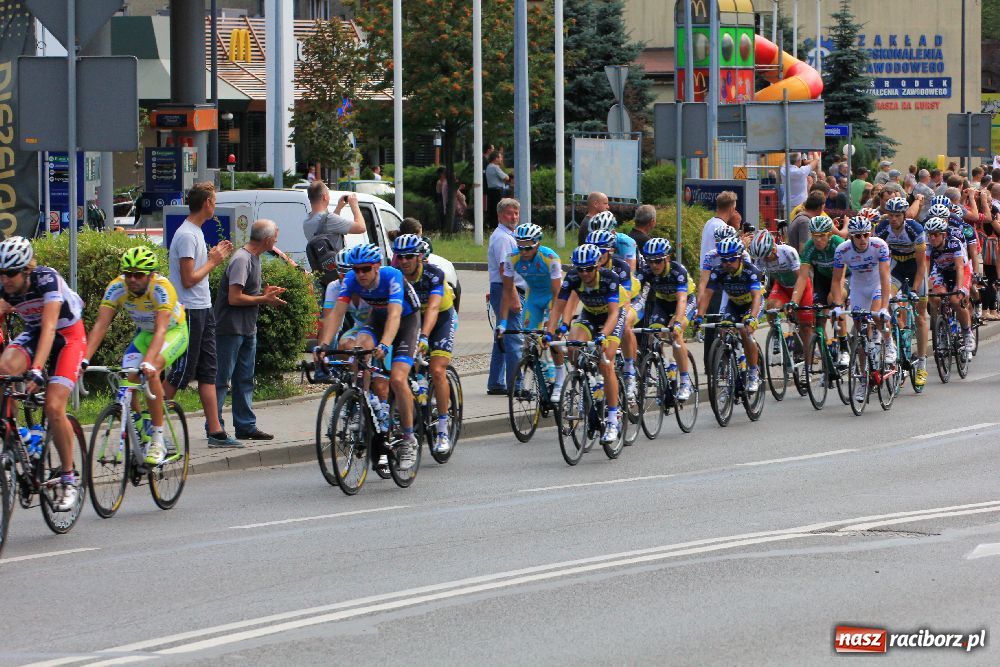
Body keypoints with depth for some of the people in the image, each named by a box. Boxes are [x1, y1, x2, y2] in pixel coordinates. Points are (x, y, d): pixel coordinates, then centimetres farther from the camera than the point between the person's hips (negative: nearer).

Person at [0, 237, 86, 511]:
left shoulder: (47, 279, -31)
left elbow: (49, 328, -39)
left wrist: (37, 370, -50)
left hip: (68, 336, -4)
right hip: (32, 334, 4)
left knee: (53, 407, -20)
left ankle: (69, 478, -4)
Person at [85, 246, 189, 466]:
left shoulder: (162, 288, -34)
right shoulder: (116, 288, -23)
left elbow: (161, 329, -44)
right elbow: (101, 324, -29)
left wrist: (148, 362, -60)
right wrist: (84, 359, -42)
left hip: (174, 331, -5)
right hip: (144, 333, 5)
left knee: (151, 371, -31)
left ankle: (157, 441, -25)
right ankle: (139, 437, 6)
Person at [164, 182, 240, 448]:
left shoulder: (196, 232, 15)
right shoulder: (187, 235, -16)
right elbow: (189, 279, -20)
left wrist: (214, 256, 12)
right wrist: (213, 261, -9)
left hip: (203, 309, 10)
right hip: (189, 311, -10)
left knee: (208, 371, 8)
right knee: (181, 373, -7)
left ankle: (215, 431, 8)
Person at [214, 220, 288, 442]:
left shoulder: (254, 257, 13)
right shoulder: (242, 260, -18)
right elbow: (234, 298, -23)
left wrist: (264, 292, 5)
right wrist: (263, 299, -14)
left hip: (247, 329, 10)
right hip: (231, 329, -10)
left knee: (245, 380, 12)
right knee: (222, 379, -5)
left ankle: (246, 426, 17)